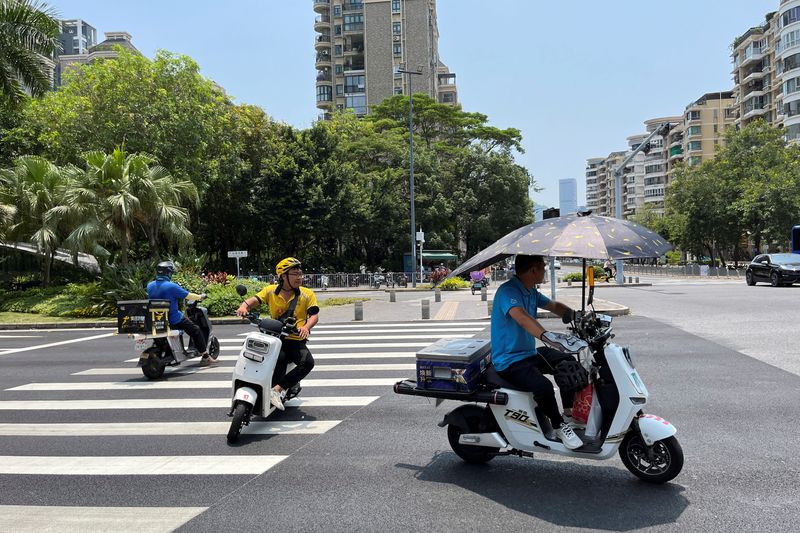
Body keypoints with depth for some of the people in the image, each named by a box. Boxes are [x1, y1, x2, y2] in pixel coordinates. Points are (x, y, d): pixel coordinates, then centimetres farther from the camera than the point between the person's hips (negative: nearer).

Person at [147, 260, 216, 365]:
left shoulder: (150, 286, 0)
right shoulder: (171, 286, -20)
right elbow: (189, 296, -14)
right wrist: (200, 296, 5)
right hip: (174, 319, -7)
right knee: (196, 330, 5)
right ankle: (205, 356, 7)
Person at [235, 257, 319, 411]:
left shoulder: (307, 294, 4)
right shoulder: (271, 290, 7)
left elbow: (314, 315, -1)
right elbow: (255, 300, -2)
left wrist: (306, 327, -22)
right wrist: (244, 306, -26)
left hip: (296, 340, 1)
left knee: (308, 362, -28)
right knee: (280, 358, -35)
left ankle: (277, 389, -22)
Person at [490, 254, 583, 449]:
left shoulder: (531, 292, 9)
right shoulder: (508, 291, -22)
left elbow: (555, 306, 20)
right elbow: (521, 317, -40)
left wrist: (578, 316, 0)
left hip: (529, 353, 10)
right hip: (509, 361, -10)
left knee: (568, 362, 10)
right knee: (543, 386, -29)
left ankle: (569, 412, 21)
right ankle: (559, 426, -2)